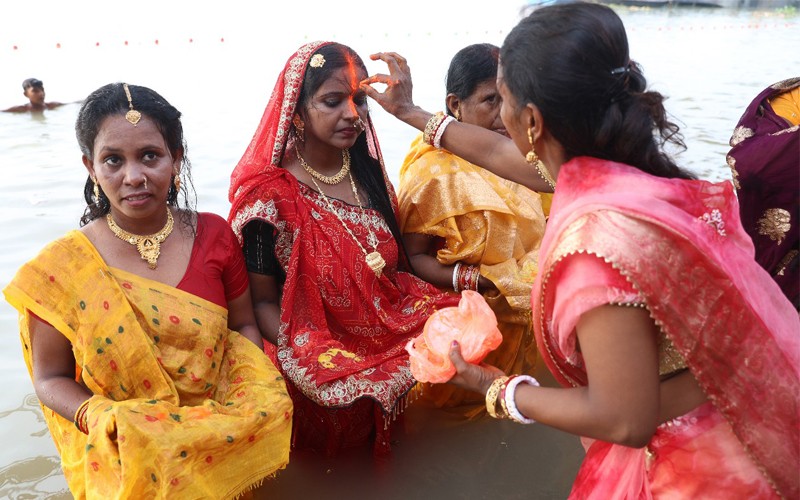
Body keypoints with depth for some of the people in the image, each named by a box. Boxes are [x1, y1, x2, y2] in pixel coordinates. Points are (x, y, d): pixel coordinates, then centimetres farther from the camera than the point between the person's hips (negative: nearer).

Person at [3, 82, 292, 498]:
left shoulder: (214, 234, -1)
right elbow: (52, 378, -1)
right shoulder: (60, 269, -7)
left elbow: (243, 325, 7)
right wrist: (100, 421, -19)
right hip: (122, 460, -3)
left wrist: (252, 397, -10)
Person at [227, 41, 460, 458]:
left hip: (392, 332, 6)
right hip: (321, 363, -6)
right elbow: (263, 302, -8)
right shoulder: (269, 196, -11)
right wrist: (322, 362, -22)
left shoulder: (368, 173, 6)